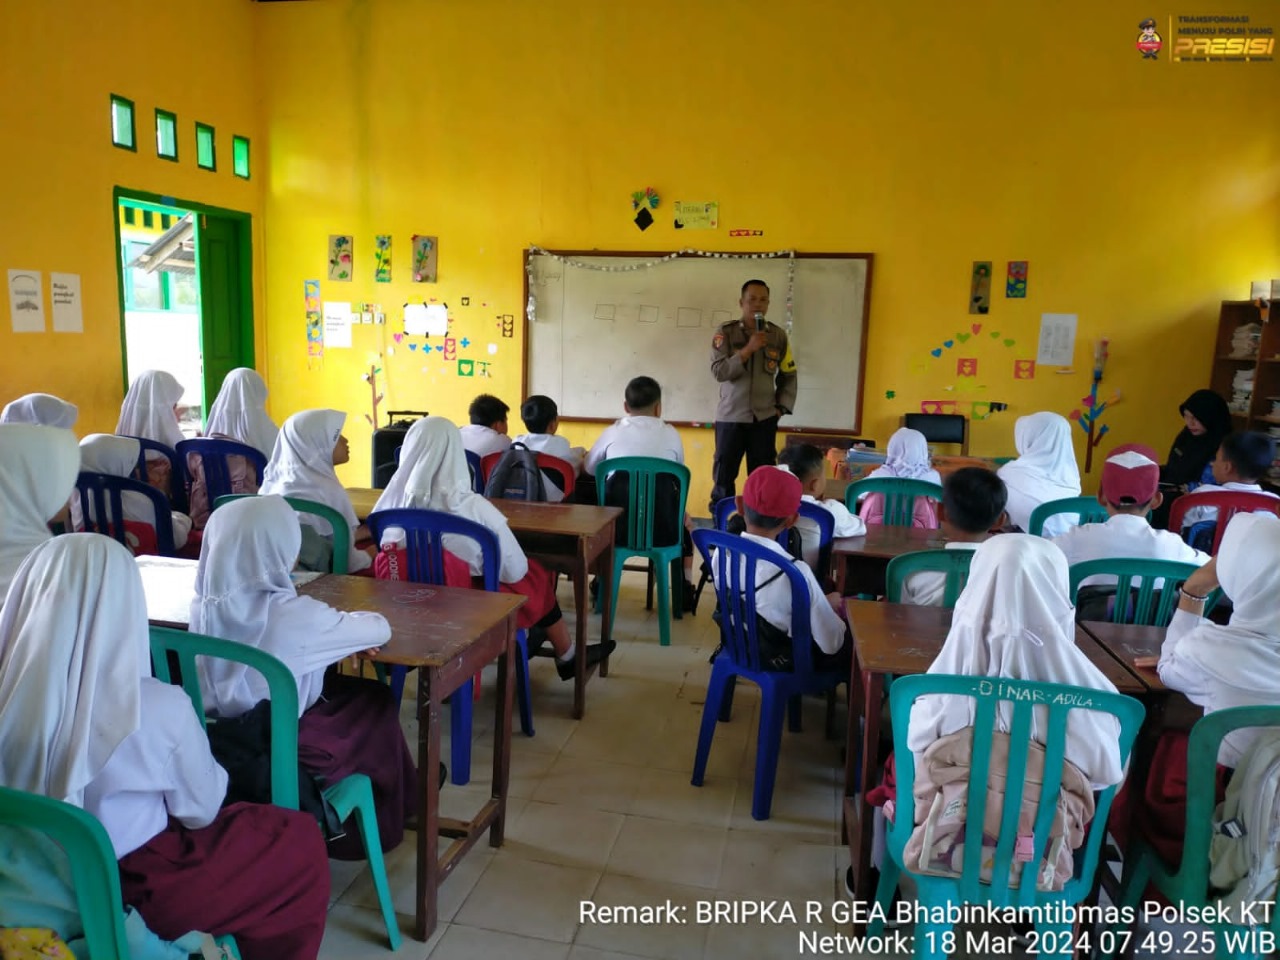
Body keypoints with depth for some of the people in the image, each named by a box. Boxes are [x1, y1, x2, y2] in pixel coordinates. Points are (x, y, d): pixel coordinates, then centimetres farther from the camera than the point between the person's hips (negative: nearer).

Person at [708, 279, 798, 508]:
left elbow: (789, 376, 12)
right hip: (730, 416, -1)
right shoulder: (725, 332, -4)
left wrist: (782, 407, 3)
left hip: (764, 418, 2)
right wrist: (748, 349, -21)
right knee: (724, 475, 6)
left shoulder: (779, 335, 4)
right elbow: (718, 371, -15)